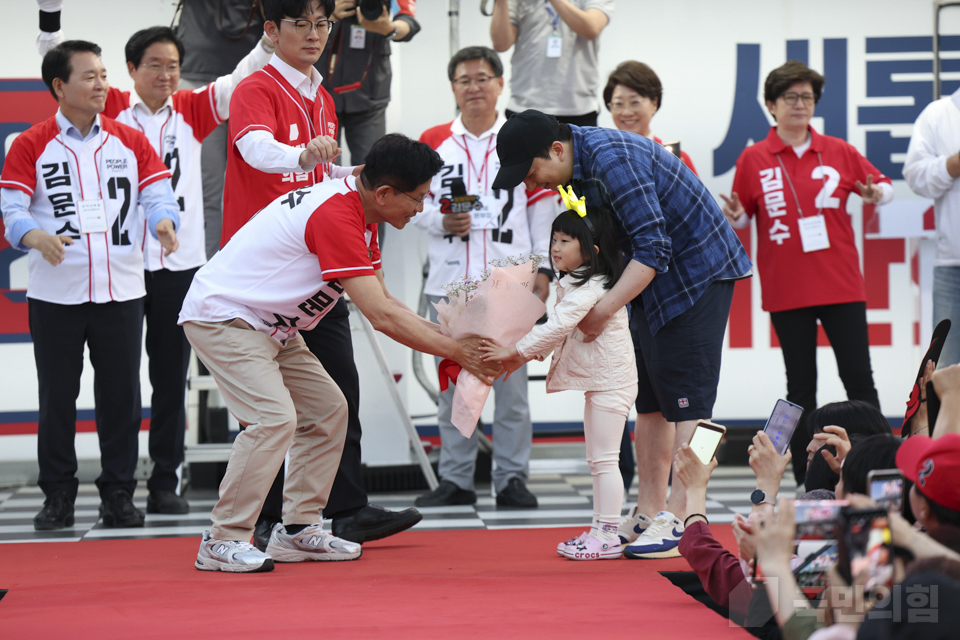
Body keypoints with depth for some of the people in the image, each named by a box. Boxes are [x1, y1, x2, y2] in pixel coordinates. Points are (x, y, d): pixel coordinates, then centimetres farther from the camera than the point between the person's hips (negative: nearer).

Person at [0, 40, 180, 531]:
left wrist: (163, 223, -18)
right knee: (57, 398, 3)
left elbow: (157, 195, 5)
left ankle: (118, 495, 13)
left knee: (121, 396, 4)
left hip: (121, 291, 2)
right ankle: (58, 498, 12)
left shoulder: (131, 141, 9)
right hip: (55, 295, -2)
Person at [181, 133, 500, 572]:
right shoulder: (336, 217, -28)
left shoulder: (358, 212, 4)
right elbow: (381, 316, -29)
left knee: (327, 410, 8)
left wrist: (449, 340, 0)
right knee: (274, 419, -22)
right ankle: (222, 542, -14)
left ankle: (297, 530, 10)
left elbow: (385, 302, 10)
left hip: (268, 327, 11)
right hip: (221, 316, -11)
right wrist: (456, 352, -22)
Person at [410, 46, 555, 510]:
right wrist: (441, 222, -9)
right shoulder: (433, 142, 8)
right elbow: (413, 203, 12)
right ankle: (455, 479, 12)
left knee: (511, 382, 0)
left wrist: (542, 267, 1)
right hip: (450, 279, 1)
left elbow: (542, 207, 7)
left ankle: (512, 478, 7)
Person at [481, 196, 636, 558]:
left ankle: (608, 536, -6)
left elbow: (557, 326, -27)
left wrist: (515, 351, -23)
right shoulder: (573, 284, 14)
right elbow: (557, 331, 18)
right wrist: (523, 357, 7)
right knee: (597, 460, 13)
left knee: (604, 460, -8)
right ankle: (599, 530, 18)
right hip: (598, 380, 11)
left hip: (609, 379, -11)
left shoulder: (591, 287, -19)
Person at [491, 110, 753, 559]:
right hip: (656, 280, 10)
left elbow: (652, 247, -28)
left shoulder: (612, 160, -27)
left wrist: (603, 310, -25)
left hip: (699, 272, -10)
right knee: (649, 400, 9)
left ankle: (680, 522, -11)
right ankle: (648, 514, 14)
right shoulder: (574, 167, 2)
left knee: (685, 400, -11)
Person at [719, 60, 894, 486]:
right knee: (801, 386, 5)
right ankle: (805, 481, 10)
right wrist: (734, 216, -15)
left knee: (859, 378, -2)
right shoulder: (753, 159, 1)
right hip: (787, 290, -1)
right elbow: (741, 217, 7)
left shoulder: (838, 152, 4)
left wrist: (877, 195, -10)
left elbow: (883, 186, 12)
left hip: (841, 286, 1)